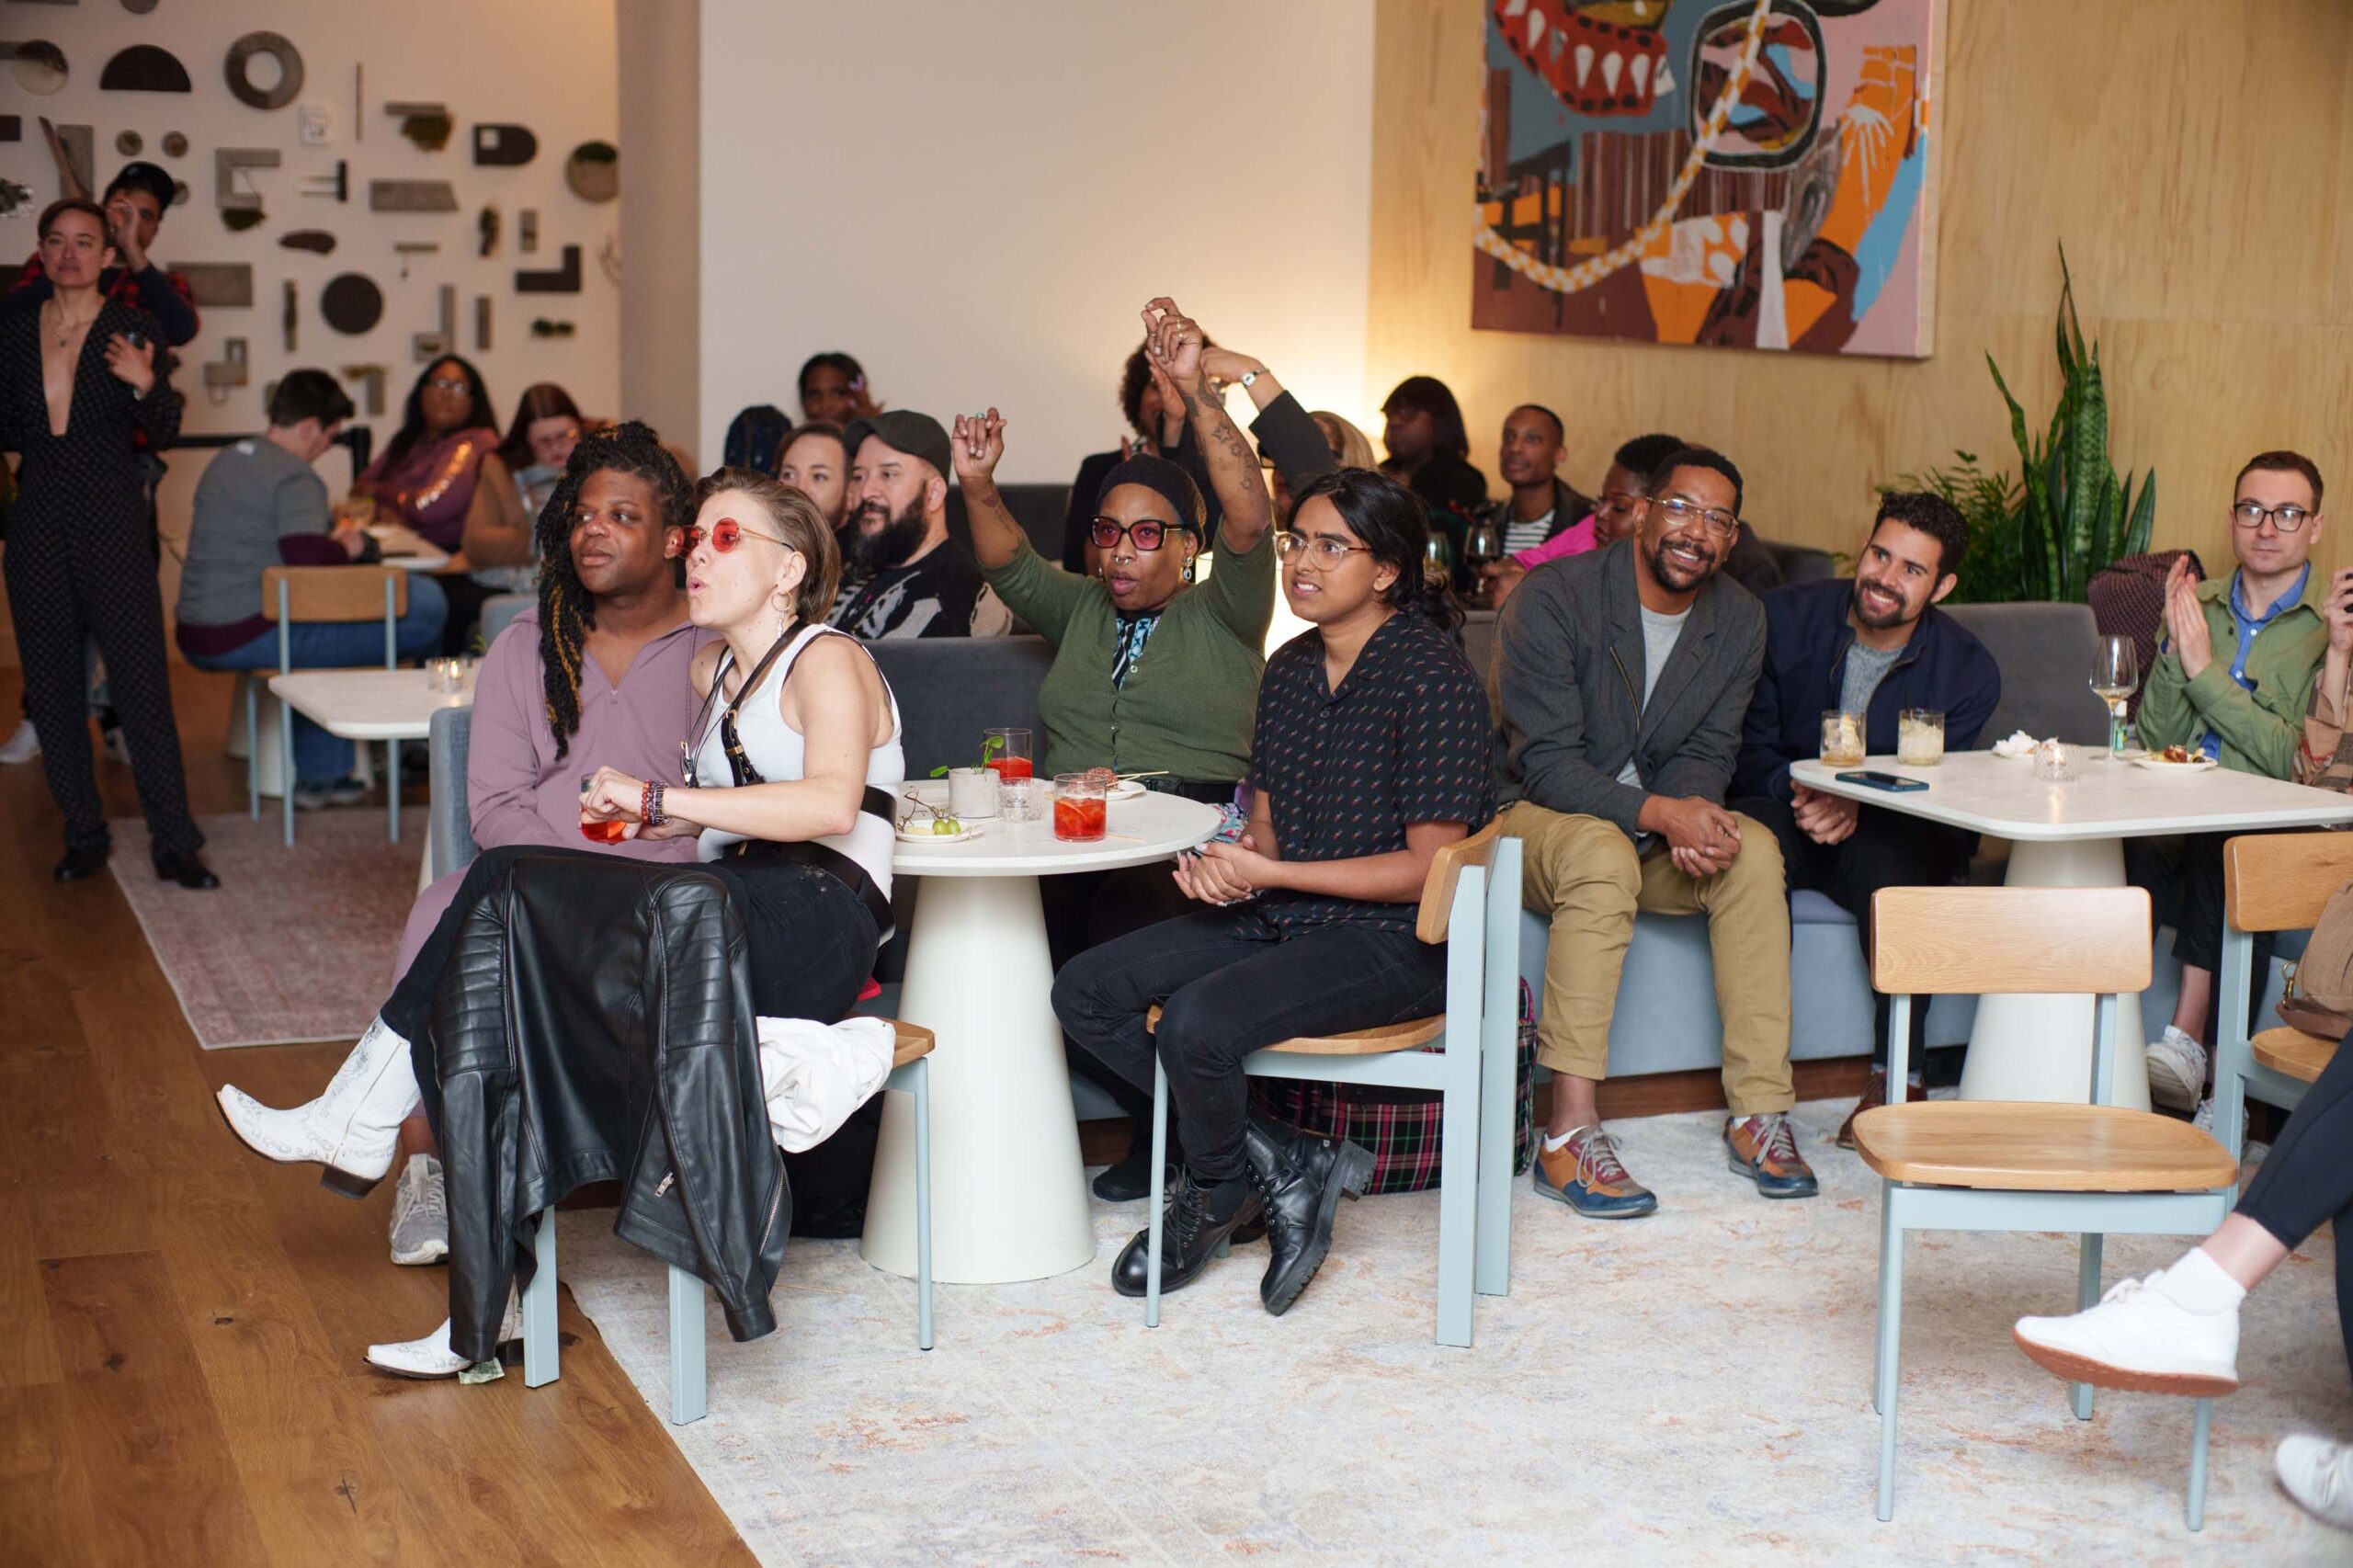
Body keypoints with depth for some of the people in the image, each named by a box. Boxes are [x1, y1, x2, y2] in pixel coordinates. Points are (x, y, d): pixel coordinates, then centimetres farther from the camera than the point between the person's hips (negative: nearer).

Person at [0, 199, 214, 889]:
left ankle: (174, 844, -3)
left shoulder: (133, 329, -1)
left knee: (142, 682, -7)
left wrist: (145, 386, -22)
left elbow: (164, 435, -4)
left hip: (111, 521, -4)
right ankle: (83, 836, 18)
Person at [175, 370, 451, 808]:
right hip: (250, 637, -10)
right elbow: (307, 554, -26)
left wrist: (330, 533, 20)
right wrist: (348, 545, -4)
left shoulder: (226, 460, 17)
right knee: (425, 605, -8)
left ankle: (319, 776, 33)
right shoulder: (294, 477, -12)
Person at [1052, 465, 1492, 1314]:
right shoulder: (1290, 669, 10)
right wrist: (1226, 864, -10)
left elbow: (1429, 867, -15)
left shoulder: (1434, 678, -14)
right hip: (1279, 922, 8)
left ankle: (1218, 1194, 4)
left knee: (1197, 1020, -29)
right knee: (1085, 991, -7)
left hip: (1393, 941, -8)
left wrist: (1266, 873, -18)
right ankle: (1282, 1165, -5)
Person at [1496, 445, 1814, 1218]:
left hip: (1654, 829, 5)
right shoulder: (1553, 598, -18)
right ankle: (1569, 1132, -38)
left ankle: (1758, 1110, -19)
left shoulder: (1738, 619, 1)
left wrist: (1691, 813, -23)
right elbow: (1546, 762, -22)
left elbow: (1709, 752, 2)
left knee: (1753, 850, -23)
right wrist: (1659, 812, -34)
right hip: (1534, 816, -5)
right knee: (1603, 855, -37)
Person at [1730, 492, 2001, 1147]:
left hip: (1889, 833, 0)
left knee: (1893, 858, -35)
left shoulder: (1968, 670, -4)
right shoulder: (1785, 618, -4)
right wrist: (1799, 792, -26)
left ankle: (1897, 1076, -21)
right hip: (1788, 814, 0)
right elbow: (1749, 750, -5)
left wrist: (1857, 808, -27)